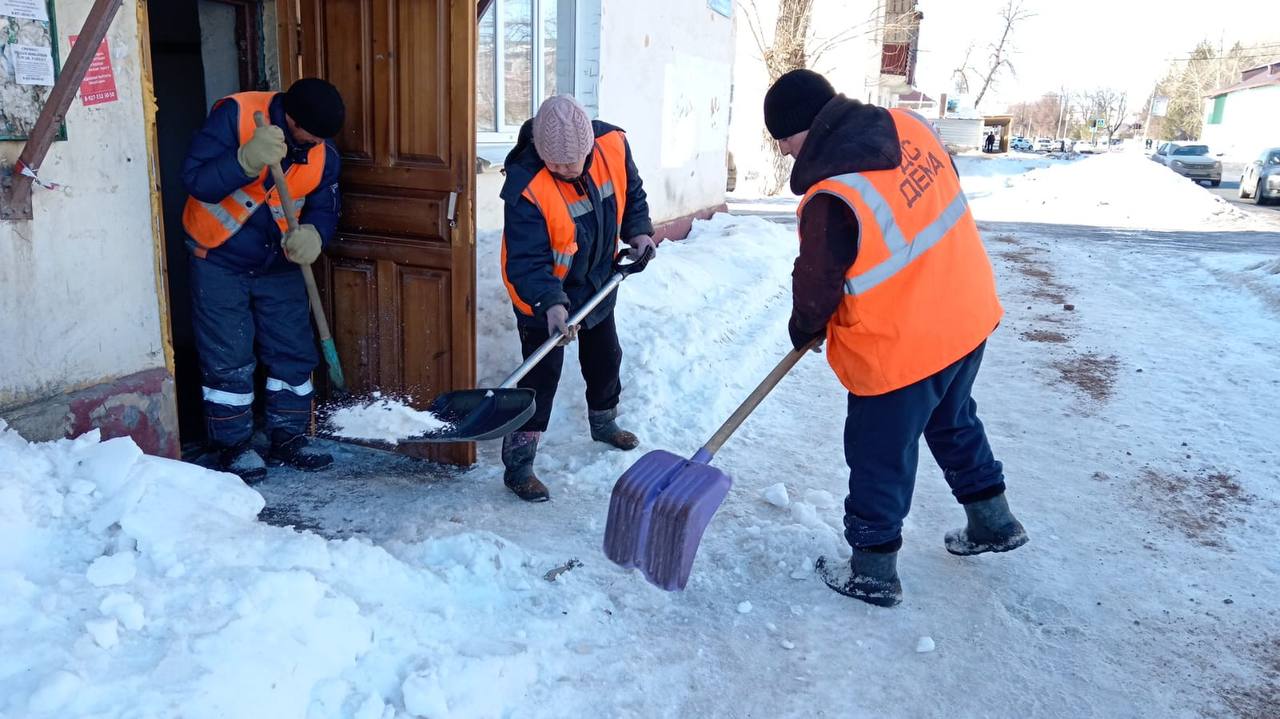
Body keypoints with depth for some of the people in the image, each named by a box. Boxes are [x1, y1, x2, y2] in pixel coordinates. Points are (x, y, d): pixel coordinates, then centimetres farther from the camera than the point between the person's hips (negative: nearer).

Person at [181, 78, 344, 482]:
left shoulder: (324, 153, -9)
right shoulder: (234, 115, -22)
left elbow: (324, 210, -3)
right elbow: (196, 180, -26)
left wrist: (312, 235, -26)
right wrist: (247, 159, -41)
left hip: (279, 264, 4)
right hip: (219, 259, -4)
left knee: (294, 353, 6)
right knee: (227, 360, 0)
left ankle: (288, 439, 21)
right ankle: (233, 445, 15)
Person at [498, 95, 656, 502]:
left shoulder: (612, 144, -17)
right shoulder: (526, 188, -33)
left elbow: (630, 191, 4)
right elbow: (526, 260, -34)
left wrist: (638, 231, -9)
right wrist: (549, 303, -46)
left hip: (597, 281, 6)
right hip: (541, 296, -6)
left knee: (606, 358, 22)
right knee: (541, 374, -7)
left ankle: (604, 422, 49)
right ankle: (518, 466, 5)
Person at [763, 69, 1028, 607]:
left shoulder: (832, 201, -29)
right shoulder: (909, 127, -7)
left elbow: (816, 288, -14)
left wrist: (802, 330, 7)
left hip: (900, 349, -8)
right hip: (967, 313, 8)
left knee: (879, 459, 10)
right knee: (953, 422, 30)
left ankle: (873, 573, 28)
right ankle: (994, 522, 47)